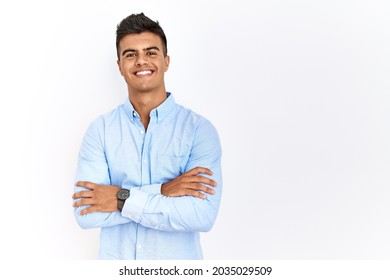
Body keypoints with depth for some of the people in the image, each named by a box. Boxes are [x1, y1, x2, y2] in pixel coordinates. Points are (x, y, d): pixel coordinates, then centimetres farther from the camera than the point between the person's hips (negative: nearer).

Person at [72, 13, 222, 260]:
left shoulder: (199, 129, -11)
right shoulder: (100, 129, -6)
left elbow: (203, 215, -21)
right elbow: (85, 213, -15)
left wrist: (122, 200, -21)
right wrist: (162, 191, -23)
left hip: (179, 264, -1)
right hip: (115, 264, 1)